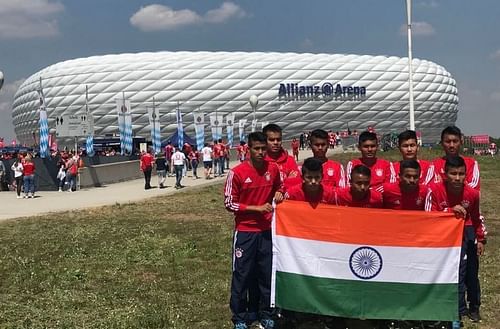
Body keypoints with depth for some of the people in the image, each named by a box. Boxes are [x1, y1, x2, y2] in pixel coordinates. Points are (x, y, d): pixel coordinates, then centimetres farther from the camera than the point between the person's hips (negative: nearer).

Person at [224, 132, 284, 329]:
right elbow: (229, 203, -10)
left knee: (267, 274, 10)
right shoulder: (237, 173, -13)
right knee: (242, 275, 3)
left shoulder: (273, 169, 0)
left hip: (267, 230, 4)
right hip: (245, 232, -4)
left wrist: (279, 193, -3)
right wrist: (256, 208, -16)